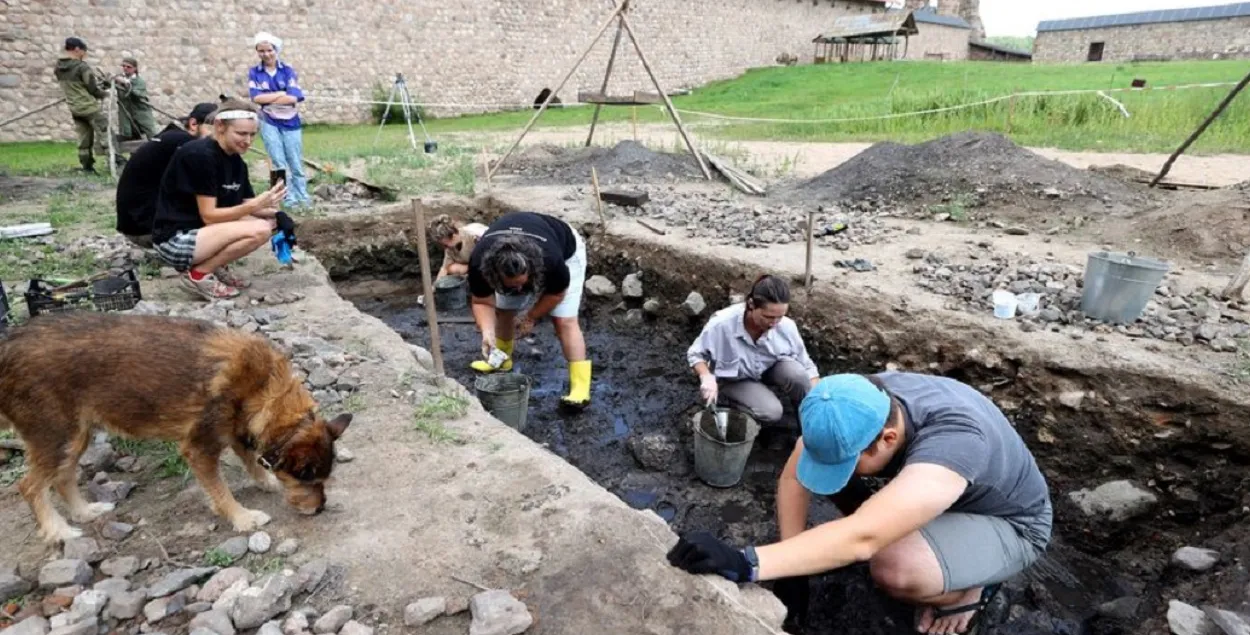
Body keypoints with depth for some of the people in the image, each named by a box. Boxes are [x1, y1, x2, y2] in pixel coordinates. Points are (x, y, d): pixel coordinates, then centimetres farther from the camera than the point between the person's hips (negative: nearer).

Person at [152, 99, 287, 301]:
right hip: (175, 240, -9)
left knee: (269, 223, -1)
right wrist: (255, 205, -31)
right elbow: (209, 216, -21)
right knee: (258, 230, -25)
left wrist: (272, 212, -15)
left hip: (200, 232, 9)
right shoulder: (200, 155, -19)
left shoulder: (236, 161, 5)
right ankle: (198, 274, -8)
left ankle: (215, 267, 6)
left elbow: (244, 205, 4)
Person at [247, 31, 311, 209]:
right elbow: (256, 97, -10)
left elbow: (293, 98, -13)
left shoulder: (288, 70, -2)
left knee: (296, 163, 5)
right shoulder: (254, 73, 2)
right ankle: (289, 197, 6)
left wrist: (267, 99, -9)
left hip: (290, 122, -1)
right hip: (269, 123, 1)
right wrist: (281, 94, -13)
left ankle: (303, 196, 14)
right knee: (279, 163, 2)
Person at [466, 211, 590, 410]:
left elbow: (556, 293, -22)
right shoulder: (479, 262, -37)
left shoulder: (551, 260, -44)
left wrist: (531, 318, -14)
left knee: (564, 320, -16)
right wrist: (487, 332, -40)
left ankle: (581, 387, -16)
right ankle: (501, 360, 33)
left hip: (566, 250, -4)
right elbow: (482, 302, -23)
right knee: (503, 310, 7)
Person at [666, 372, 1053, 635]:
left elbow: (861, 539, -54)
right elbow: (794, 479, -19)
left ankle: (971, 587, -2)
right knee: (829, 460, -15)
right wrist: (793, 570, -23)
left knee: (895, 568, -35)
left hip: (1008, 523, -5)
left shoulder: (951, 442, -44)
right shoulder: (862, 404, -24)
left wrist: (746, 564, -58)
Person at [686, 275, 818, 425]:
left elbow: (806, 366, -14)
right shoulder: (723, 324, -33)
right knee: (771, 412, -26)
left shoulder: (786, 326, -26)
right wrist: (707, 377, -36)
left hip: (769, 369, 3)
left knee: (795, 373, -30)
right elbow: (695, 354, -17)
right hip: (734, 379, -2)